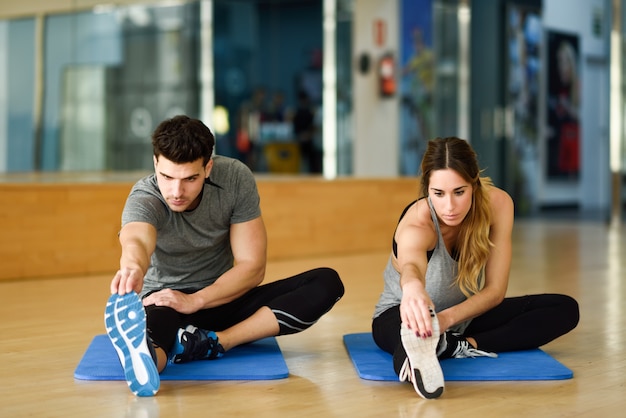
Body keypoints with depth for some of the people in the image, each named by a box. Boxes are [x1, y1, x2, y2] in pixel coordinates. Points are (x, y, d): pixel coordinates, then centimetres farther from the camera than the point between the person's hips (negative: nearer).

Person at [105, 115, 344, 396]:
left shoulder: (235, 178, -15)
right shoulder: (144, 199, -23)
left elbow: (252, 267, -13)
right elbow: (136, 241, -48)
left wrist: (194, 301, -27)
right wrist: (133, 267, -73)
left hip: (222, 298, 4)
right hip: (165, 301, -3)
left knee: (326, 283, -20)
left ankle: (211, 343, -30)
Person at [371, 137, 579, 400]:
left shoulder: (498, 204, -20)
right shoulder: (417, 223, -33)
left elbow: (495, 289, -17)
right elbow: (411, 265, -59)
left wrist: (448, 317, -35)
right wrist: (413, 287, -84)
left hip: (466, 315, 6)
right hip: (399, 312, -6)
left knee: (565, 309, -16)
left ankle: (462, 346, -28)